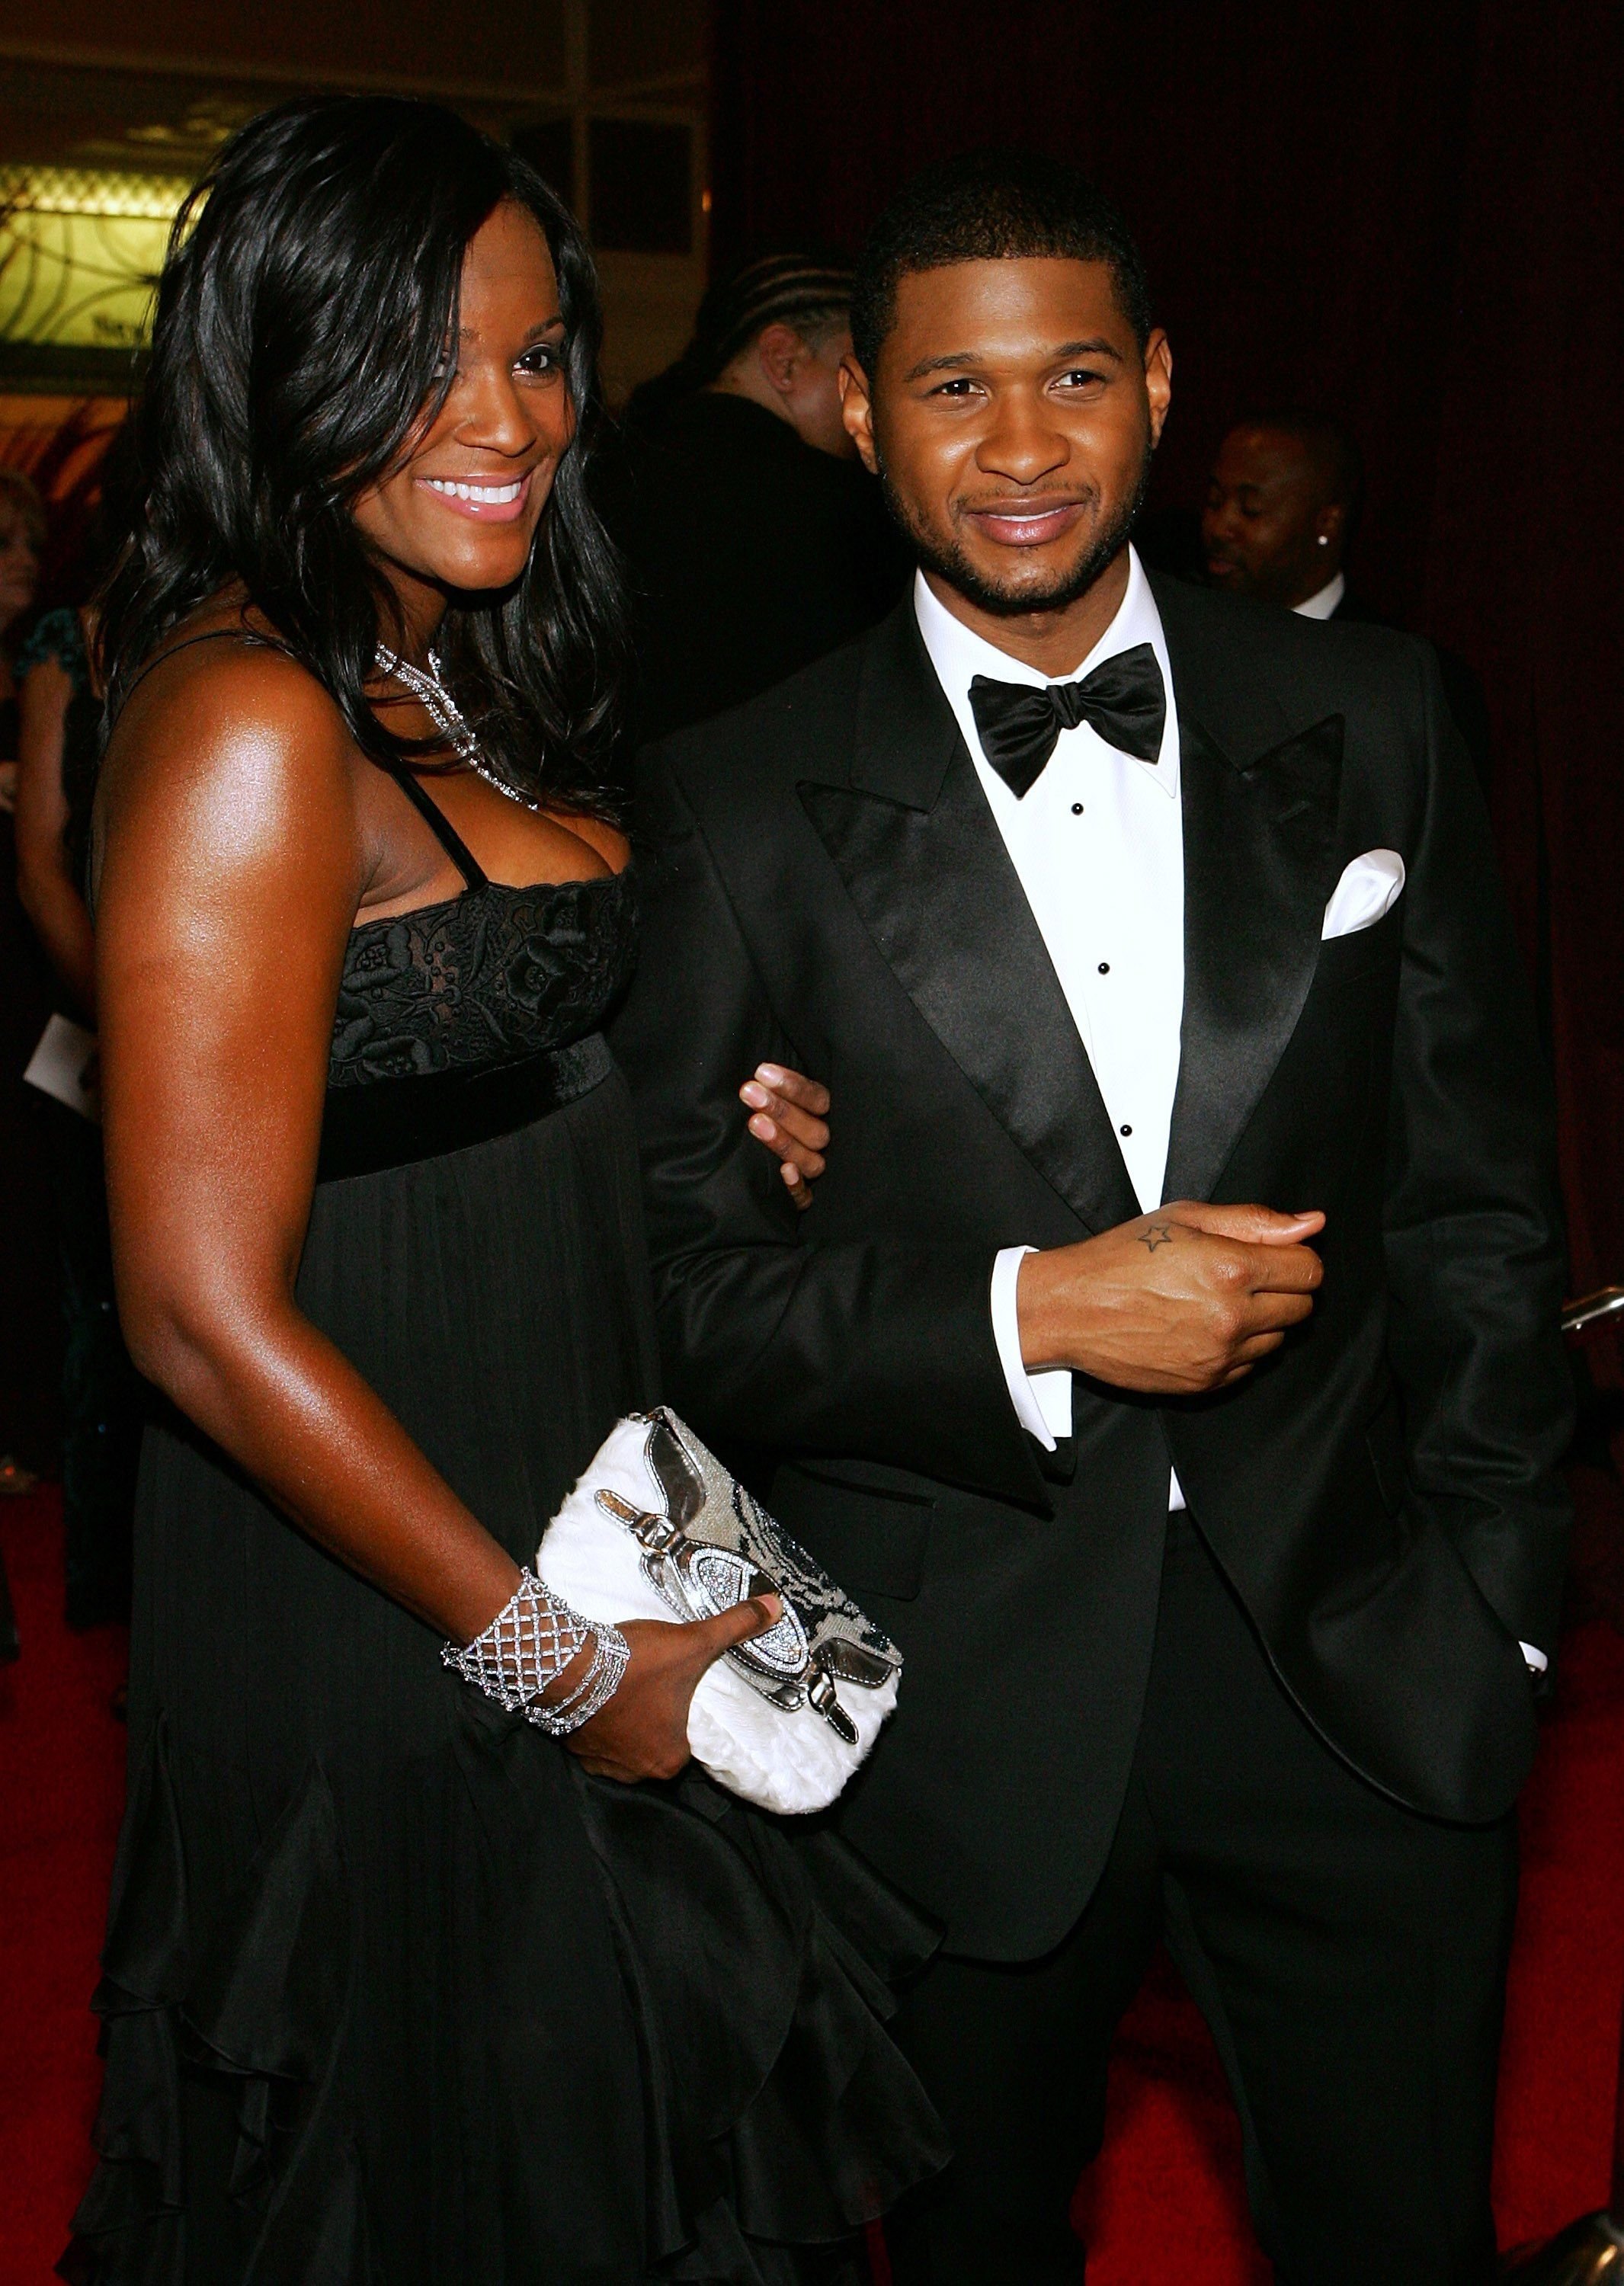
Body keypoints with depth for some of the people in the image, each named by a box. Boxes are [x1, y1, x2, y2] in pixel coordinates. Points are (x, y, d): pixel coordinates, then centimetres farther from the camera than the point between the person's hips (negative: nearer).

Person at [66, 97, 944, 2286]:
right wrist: (555, 1658, -17)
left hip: (559, 1512, 9)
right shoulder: (247, 722, -22)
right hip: (372, 1634, -9)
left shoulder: (450, 677, 7)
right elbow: (207, 1314, -25)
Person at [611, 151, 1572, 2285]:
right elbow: (672, 1268, -7)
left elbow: (1477, 1183, 5)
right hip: (963, 1711, -1)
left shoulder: (1368, 721, 1)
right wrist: (1033, 1311, -20)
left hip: (1365, 1676, 2)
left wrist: (1491, 1586, 2)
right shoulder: (742, 805, -5)